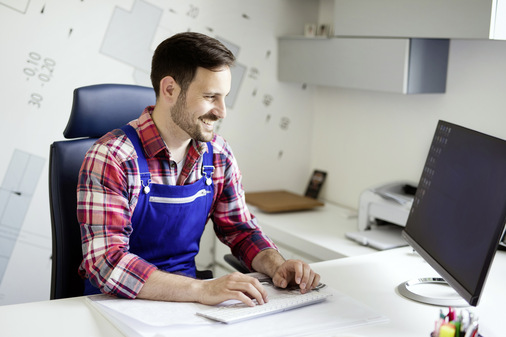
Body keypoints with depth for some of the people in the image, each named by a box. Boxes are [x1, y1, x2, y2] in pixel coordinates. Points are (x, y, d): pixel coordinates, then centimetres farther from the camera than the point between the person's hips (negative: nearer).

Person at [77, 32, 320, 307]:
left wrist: (277, 265, -11)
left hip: (185, 296, 3)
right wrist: (202, 289, -36)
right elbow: (106, 264, -27)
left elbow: (240, 229, 10)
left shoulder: (218, 153, 0)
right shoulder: (111, 158, -18)